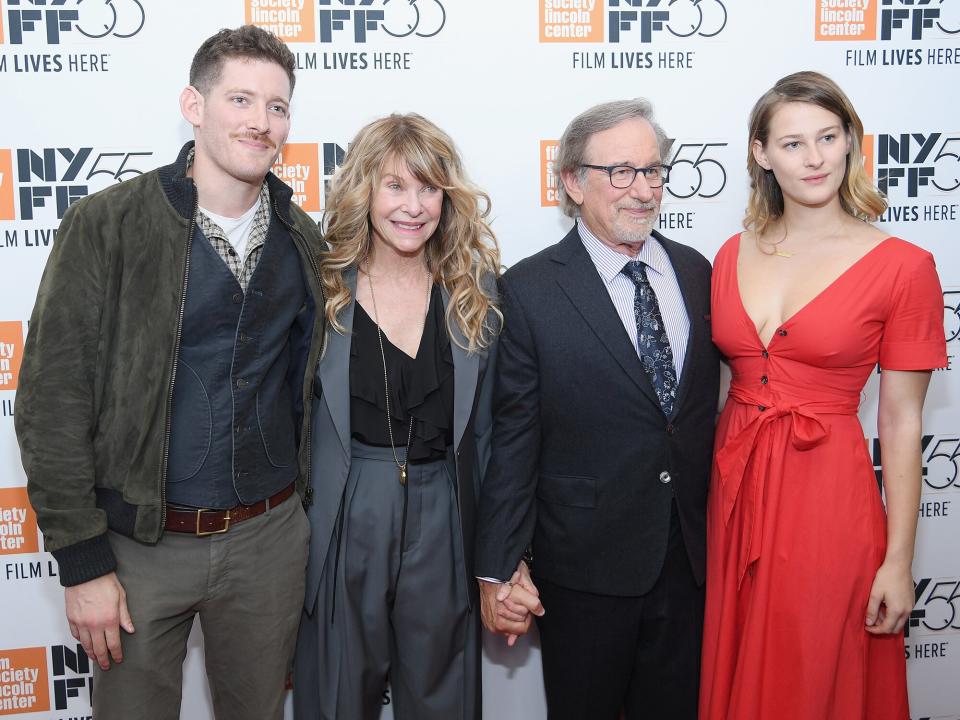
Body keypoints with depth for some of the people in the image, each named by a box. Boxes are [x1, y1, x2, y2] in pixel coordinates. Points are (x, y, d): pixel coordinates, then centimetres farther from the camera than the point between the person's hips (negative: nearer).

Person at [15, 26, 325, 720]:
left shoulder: (304, 239, 3)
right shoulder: (106, 225, -11)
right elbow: (51, 398, -11)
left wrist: (306, 502, 9)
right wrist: (83, 562, -12)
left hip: (271, 535, 4)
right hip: (140, 542, -3)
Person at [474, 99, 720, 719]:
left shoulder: (697, 272, 3)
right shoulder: (530, 290, -11)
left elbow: (708, 405, 9)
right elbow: (512, 437, -10)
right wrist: (498, 568, -9)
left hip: (691, 551, 4)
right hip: (586, 560, -4)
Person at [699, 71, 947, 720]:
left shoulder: (903, 267, -8)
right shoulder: (733, 256, 4)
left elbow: (901, 423, -7)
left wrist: (898, 562, -6)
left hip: (829, 500, -4)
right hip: (734, 492, 4)